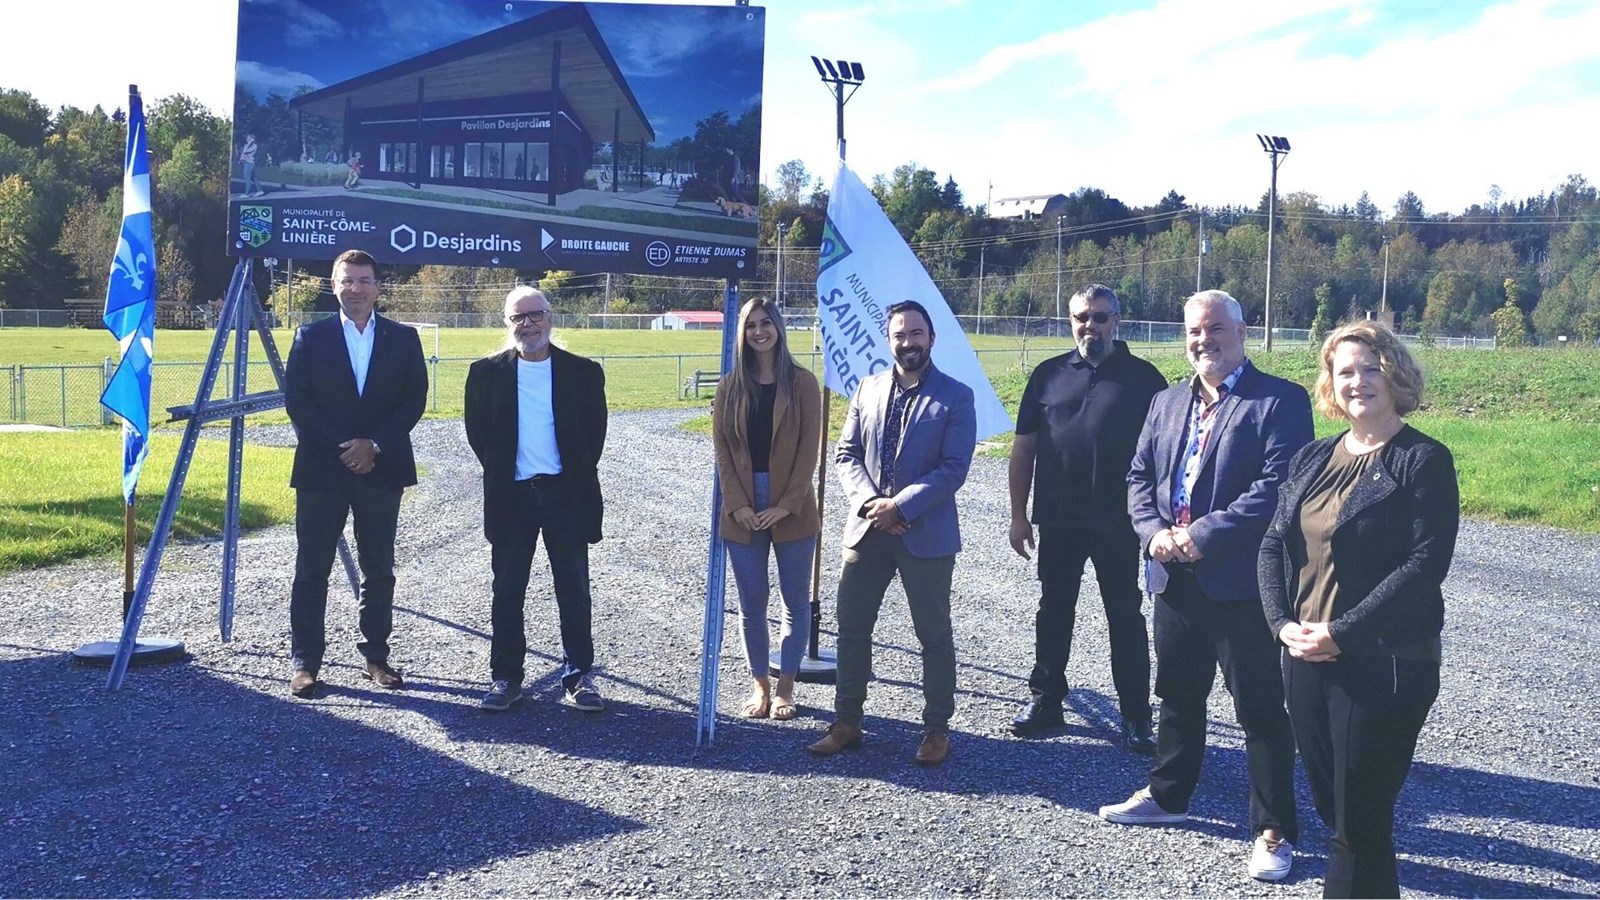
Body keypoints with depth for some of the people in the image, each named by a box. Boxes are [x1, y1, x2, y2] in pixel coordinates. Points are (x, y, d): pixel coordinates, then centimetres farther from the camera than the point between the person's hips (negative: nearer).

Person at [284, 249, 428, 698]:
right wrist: (343, 445, -11)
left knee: (379, 569, 8)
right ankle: (305, 661, 10)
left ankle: (376, 655, 18)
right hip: (321, 468, -1)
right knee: (311, 569, 2)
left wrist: (374, 444, -11)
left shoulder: (403, 338, 6)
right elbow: (296, 401, -2)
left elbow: (414, 400, 1)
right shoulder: (311, 337, 4)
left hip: (382, 468, 1)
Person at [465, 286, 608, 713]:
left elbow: (595, 431, 4)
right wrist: (499, 471, 0)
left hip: (567, 493, 0)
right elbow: (477, 431, 6)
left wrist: (578, 477, 0)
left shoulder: (583, 372, 2)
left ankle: (578, 675, 14)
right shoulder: (487, 373, 3)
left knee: (574, 589, 4)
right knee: (507, 590, 7)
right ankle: (505, 677, 17)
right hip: (511, 494, 0)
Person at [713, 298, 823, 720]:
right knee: (751, 603, 7)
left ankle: (785, 687, 18)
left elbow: (809, 449, -6)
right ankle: (760, 685, 20)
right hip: (742, 510, 2)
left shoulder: (801, 383, -2)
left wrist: (786, 505, -12)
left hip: (792, 509, -2)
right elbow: (722, 449, 3)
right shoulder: (731, 386, 5)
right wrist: (737, 505, -7)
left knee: (795, 601, 6)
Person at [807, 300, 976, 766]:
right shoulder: (869, 388, 9)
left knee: (934, 635, 7)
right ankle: (846, 722, 23)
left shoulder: (956, 396, -5)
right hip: (866, 529, 4)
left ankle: (936, 729, 21)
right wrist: (869, 501, -10)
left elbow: (953, 469, -11)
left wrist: (899, 507, -17)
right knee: (852, 627, 10)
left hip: (926, 533, -4)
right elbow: (846, 453, 6)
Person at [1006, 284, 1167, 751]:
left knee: (1125, 617, 6)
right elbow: (1023, 449, 6)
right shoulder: (1049, 374, 5)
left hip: (1119, 523, -2)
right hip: (1058, 521, 3)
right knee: (1053, 611, 13)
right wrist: (1019, 515, 3)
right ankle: (1045, 700, 26)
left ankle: (1135, 716, 16)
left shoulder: (1142, 377, -2)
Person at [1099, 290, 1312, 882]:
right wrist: (1154, 532, -7)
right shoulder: (1166, 403, 14)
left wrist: (1203, 535, -20)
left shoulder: (1280, 400, -7)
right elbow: (1139, 477, 12)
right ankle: (1167, 794, 38)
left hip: (1242, 582, -6)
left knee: (1261, 710, 2)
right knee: (1177, 694, 20)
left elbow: (1278, 485, -17)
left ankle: (1274, 830, 15)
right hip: (1174, 578, 6)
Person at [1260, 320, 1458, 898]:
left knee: (1360, 819, 2)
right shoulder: (1313, 459, 11)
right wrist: (1283, 623, -6)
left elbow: (1427, 563, -16)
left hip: (1386, 664, -6)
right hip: (1307, 657, 6)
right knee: (1330, 805, 14)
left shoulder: (1423, 460, -7)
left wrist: (1342, 633, -19)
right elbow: (1274, 545, 9)